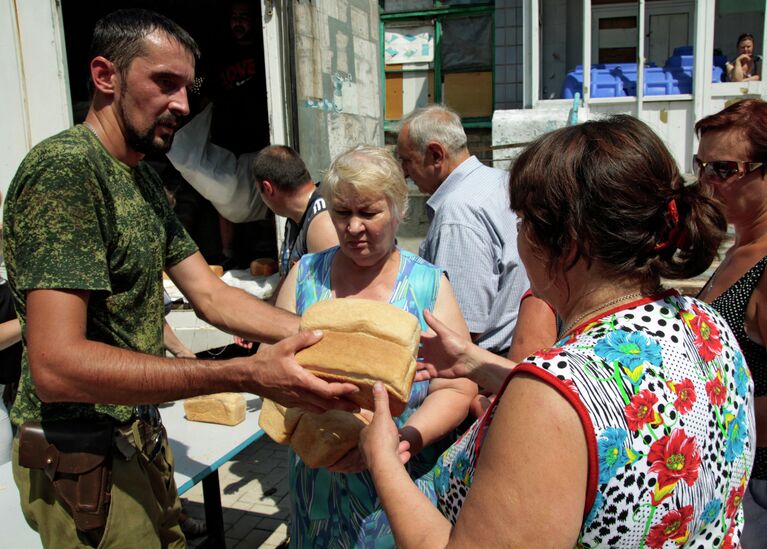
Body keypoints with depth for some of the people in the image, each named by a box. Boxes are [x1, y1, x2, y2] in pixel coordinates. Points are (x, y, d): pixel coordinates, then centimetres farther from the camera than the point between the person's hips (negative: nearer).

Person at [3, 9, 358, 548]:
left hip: (137, 437, 9)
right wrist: (247, 375, -36)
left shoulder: (144, 180, 8)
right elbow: (57, 364, -31)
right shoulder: (64, 169, -22)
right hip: (83, 456, -8)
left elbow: (210, 294, 5)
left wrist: (321, 334, -9)